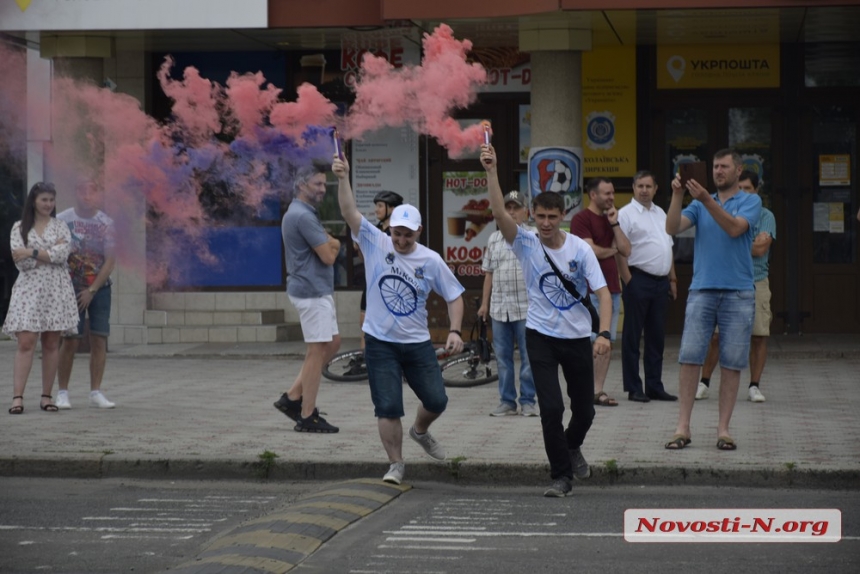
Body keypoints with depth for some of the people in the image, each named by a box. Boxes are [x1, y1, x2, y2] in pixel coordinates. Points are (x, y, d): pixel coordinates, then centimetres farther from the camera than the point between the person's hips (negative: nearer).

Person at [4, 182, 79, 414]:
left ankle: (46, 397, 9)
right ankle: (17, 398, -12)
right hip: (29, 288, -1)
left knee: (51, 344, 3)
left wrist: (31, 252, -13)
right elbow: (21, 262, -6)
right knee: (25, 343, -9)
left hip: (56, 290, 1)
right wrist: (50, 252, -9)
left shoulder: (60, 226, 8)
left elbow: (63, 254, -10)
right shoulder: (19, 228, 5)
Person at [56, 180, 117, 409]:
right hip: (71, 288, -2)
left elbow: (110, 260, -4)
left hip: (99, 288, 2)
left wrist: (91, 291, -9)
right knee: (70, 340, -6)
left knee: (99, 339, -1)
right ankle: (62, 392, 2)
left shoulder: (105, 223, -4)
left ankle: (96, 393, 5)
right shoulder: (62, 221, -7)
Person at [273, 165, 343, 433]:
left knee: (332, 344, 15)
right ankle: (307, 417, 2)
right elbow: (329, 256, -18)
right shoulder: (303, 216, -18)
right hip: (311, 292, -10)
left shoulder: (301, 214, 15)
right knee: (318, 351, -4)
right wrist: (334, 244, 2)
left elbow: (327, 247, 18)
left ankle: (293, 397, 17)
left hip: (318, 291, 10)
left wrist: (329, 244, -2)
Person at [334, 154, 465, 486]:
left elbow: (454, 296, 3)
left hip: (418, 343, 2)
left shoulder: (431, 261, -4)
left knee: (436, 400, 6)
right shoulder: (375, 243, -7)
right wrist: (343, 179, -32)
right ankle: (396, 464, 12)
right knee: (388, 407, -4)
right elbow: (349, 213, -19)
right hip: (380, 343, -2)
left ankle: (420, 431, 39)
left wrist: (455, 331, -11)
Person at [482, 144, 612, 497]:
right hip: (541, 337, -1)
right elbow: (499, 213, -23)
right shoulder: (526, 244, -7)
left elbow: (602, 293, -11)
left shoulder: (580, 249, -6)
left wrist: (604, 333, -24)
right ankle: (562, 476, 1)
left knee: (584, 410, 12)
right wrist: (492, 172, -33)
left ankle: (572, 446, 45)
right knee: (551, 407, -13)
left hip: (578, 338, 1)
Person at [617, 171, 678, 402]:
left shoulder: (661, 214, 18)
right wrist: (629, 283, -17)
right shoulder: (626, 214, -6)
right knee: (632, 336, -2)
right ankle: (634, 388, 2)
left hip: (661, 282, 7)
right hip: (639, 280, -7)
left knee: (657, 337, 10)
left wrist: (672, 279, 17)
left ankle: (654, 387, 15)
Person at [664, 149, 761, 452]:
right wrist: (677, 195, -14)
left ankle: (723, 429, 6)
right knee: (689, 357, -6)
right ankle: (683, 427, -3)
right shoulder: (699, 205, 14)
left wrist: (706, 200, -23)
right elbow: (672, 228, -1)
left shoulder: (750, 201, 4)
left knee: (732, 363, 0)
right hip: (702, 290, 2)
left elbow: (734, 228, -15)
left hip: (738, 293, -2)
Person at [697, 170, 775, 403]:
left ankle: (754, 386, 8)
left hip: (756, 282, 0)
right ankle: (704, 383, 8)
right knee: (714, 336, -2)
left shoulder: (765, 215, 5)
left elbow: (761, 249, -8)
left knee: (759, 336, -1)